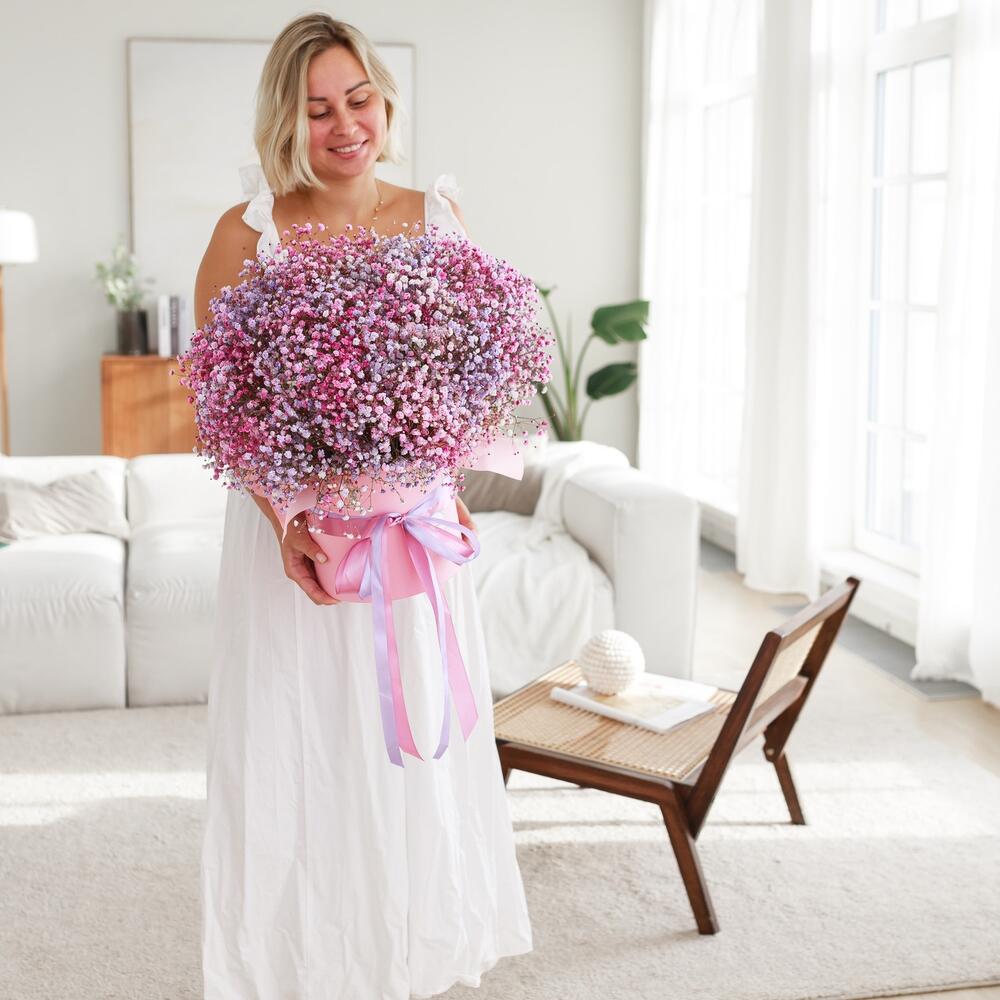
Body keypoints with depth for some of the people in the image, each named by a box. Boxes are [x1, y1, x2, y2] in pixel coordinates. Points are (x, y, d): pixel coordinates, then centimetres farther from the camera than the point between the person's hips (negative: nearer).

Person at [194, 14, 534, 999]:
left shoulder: (438, 215, 3)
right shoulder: (248, 232, -5)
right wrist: (287, 522, -18)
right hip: (291, 525, -2)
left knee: (416, 749, 11)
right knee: (294, 758, 4)